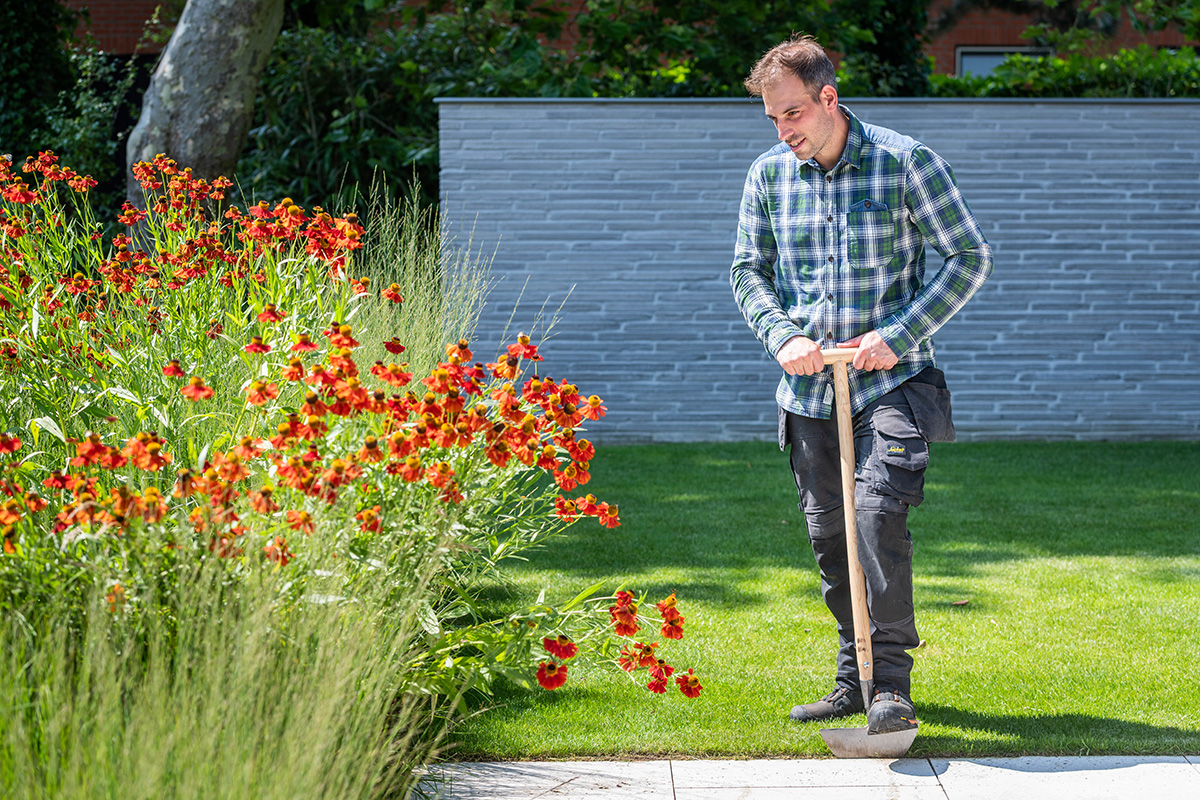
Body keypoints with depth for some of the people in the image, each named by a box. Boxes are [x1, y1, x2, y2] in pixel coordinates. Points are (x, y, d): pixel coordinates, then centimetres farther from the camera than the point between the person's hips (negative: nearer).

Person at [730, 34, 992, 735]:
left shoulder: (905, 163, -8)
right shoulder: (768, 175, 5)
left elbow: (969, 258, -5)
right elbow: (750, 271, 12)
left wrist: (897, 336, -15)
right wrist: (783, 336, -8)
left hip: (892, 381, -5)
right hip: (810, 390, 5)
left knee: (880, 510, -20)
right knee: (829, 532, 9)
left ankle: (892, 682, -14)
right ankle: (855, 678, 22)